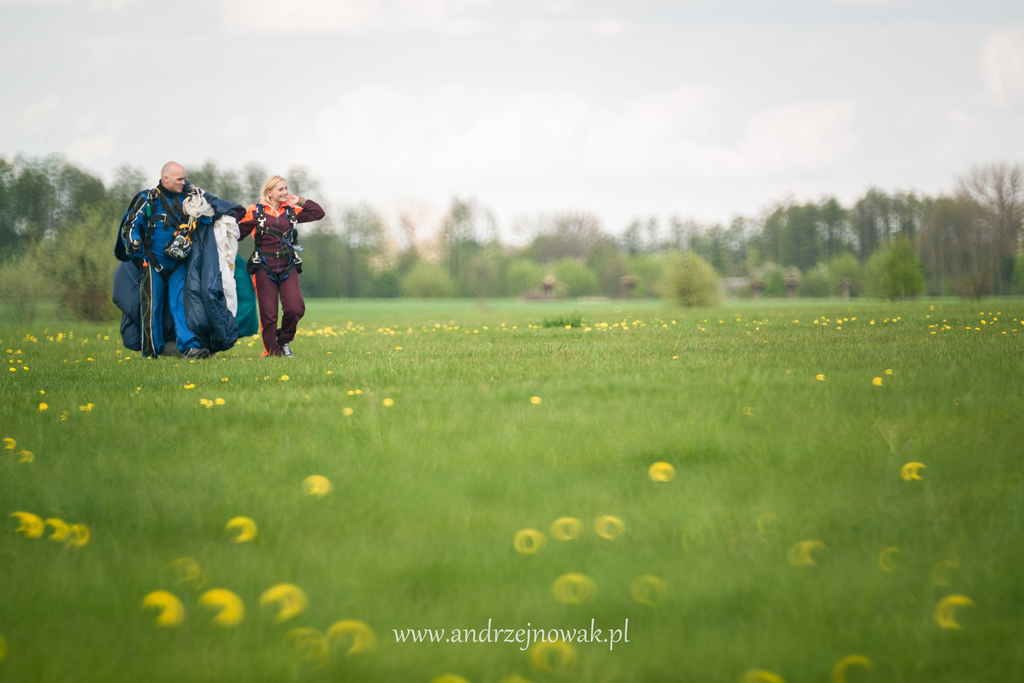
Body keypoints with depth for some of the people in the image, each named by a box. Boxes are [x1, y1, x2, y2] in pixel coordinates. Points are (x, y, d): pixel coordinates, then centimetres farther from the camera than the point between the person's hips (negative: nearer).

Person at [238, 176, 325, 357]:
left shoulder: (291, 211, 12)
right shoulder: (255, 211, 2)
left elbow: (318, 213, 12)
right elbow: (240, 232, 1)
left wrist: (299, 201, 6)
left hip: (288, 268, 3)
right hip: (264, 269, -2)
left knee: (295, 308, -11)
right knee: (268, 314, -1)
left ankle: (284, 342, 14)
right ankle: (271, 351, 13)